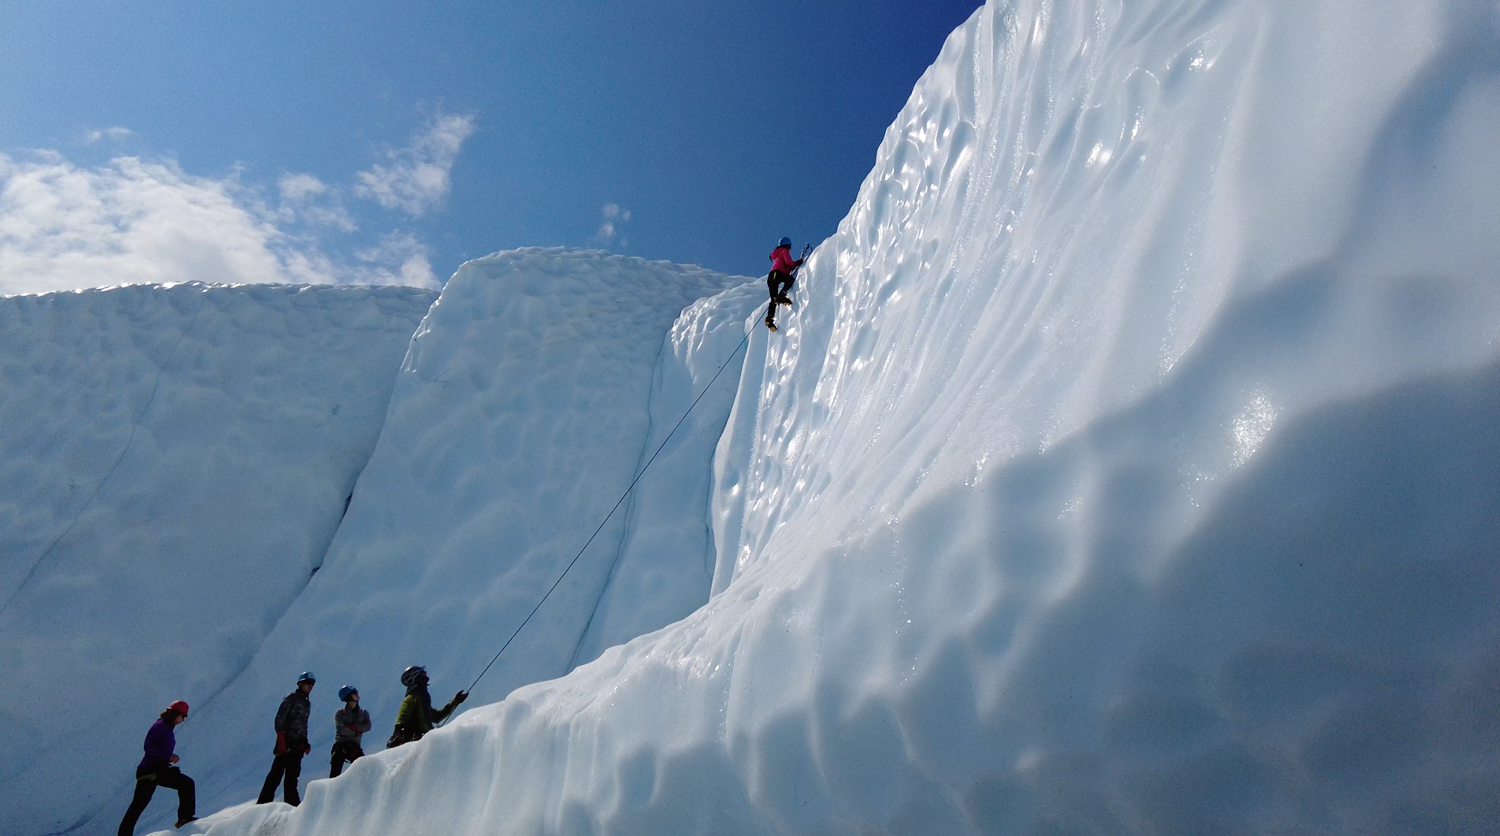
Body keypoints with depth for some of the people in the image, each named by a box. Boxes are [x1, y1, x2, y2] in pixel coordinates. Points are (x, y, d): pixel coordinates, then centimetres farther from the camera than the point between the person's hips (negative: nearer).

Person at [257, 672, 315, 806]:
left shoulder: (307, 702, 18)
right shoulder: (291, 699, -4)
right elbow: (279, 719, -10)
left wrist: (305, 743, 14)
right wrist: (281, 740, -19)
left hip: (298, 744, 7)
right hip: (286, 742, -7)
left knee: (292, 776, 7)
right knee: (277, 773, -8)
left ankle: (291, 803, 8)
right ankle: (263, 802, -5)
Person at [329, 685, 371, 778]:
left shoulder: (363, 713, 14)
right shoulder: (339, 714, 5)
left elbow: (367, 726, -4)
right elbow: (340, 730, -11)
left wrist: (354, 726, -15)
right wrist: (357, 732, -7)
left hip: (354, 746, 2)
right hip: (340, 745, -2)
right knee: (335, 773, -12)